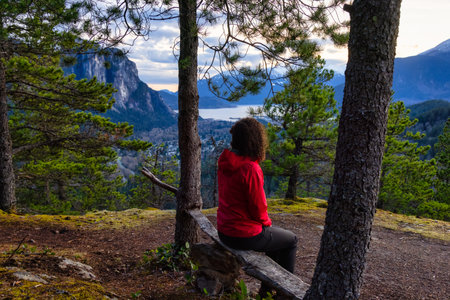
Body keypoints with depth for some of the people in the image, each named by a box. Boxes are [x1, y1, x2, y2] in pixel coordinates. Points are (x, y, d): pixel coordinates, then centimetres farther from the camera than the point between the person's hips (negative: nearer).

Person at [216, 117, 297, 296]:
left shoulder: (225, 162, 1)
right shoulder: (251, 169, -26)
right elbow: (258, 207, -20)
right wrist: (266, 222, 2)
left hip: (225, 231, 8)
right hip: (245, 235, -8)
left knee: (275, 234, 30)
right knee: (291, 240, 17)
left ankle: (267, 289, 38)